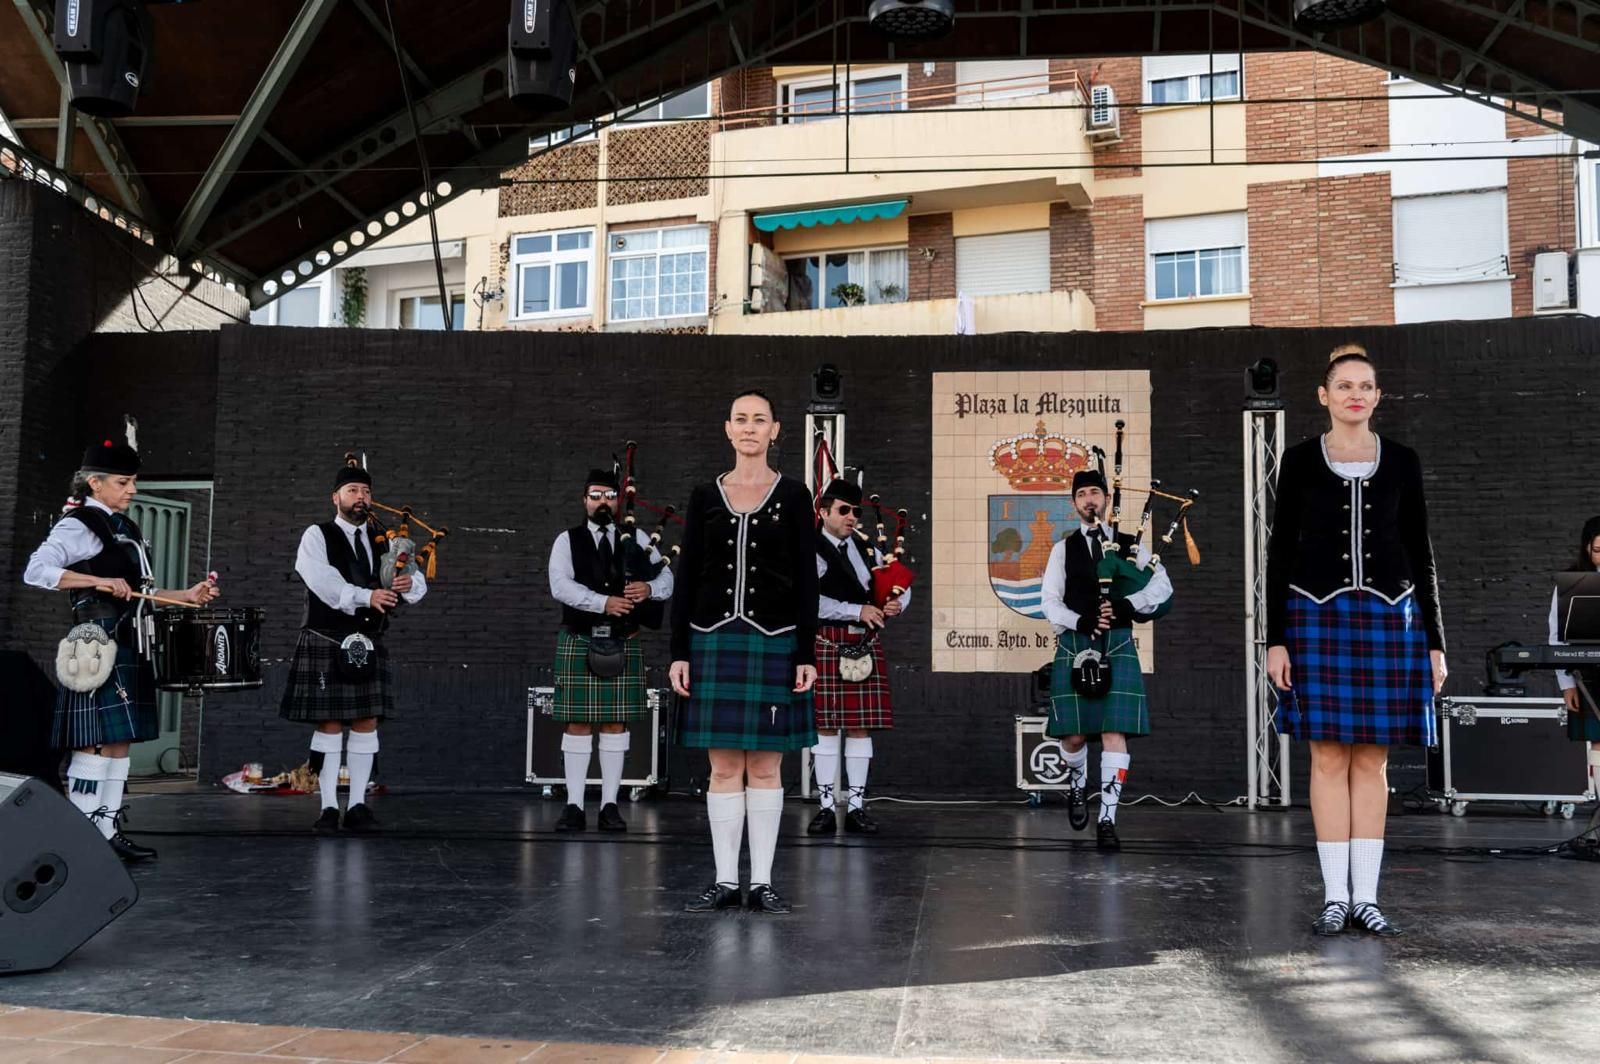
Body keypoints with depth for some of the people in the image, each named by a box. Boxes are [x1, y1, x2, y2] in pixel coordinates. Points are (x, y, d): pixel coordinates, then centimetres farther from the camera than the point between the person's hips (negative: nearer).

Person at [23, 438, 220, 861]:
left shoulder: (126, 527, 19)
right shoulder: (78, 525, -7)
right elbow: (35, 571, -19)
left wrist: (186, 596, 10)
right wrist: (99, 581, -26)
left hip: (130, 648, 9)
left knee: (120, 741, 9)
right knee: (96, 741, -9)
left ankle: (108, 830, 15)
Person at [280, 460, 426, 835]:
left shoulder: (381, 543, 15)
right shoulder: (317, 537, 1)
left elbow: (419, 585, 8)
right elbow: (324, 582, -17)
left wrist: (408, 584, -15)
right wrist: (366, 596, -26)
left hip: (369, 647, 5)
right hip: (326, 645, -5)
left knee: (367, 723, 3)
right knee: (329, 725, -2)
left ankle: (358, 806, 10)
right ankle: (329, 808, 4)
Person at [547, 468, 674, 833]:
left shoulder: (637, 539, 10)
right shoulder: (567, 541, 4)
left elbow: (667, 578, 6)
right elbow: (561, 586, -11)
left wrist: (649, 589, -17)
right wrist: (604, 602, -23)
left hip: (623, 644, 2)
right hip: (579, 642, -1)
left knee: (616, 723, 4)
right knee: (578, 724, 0)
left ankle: (610, 805, 11)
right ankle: (574, 806, 7)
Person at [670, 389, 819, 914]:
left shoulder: (792, 495, 2)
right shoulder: (705, 496, 7)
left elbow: (806, 579, 0)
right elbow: (687, 576, 6)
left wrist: (807, 654, -6)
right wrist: (680, 651, 1)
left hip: (774, 640, -1)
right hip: (714, 639, 2)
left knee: (765, 765, 3)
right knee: (724, 765, 4)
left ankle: (762, 882, 12)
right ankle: (725, 880, 13)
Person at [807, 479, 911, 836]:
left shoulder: (866, 550, 14)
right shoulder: (811, 552, -5)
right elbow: (810, 601, -17)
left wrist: (898, 603, -3)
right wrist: (858, 611, -18)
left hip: (866, 646, 5)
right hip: (827, 645, -5)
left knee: (861, 726, 6)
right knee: (825, 726, 0)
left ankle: (857, 806, 13)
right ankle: (827, 807, 8)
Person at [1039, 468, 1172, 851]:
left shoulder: (1129, 545, 10)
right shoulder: (1063, 549, 11)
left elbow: (1163, 586, -2)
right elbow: (1050, 602, 4)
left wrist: (1127, 604, -17)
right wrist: (1081, 621, -14)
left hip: (1118, 646, 0)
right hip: (1074, 645, 0)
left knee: (1114, 732, -8)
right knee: (1074, 733, 1)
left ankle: (1107, 820, -4)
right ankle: (1077, 786, 34)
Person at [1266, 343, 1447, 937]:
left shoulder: (1402, 463, 8)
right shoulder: (1300, 461, 3)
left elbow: (1421, 555, 10)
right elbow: (1280, 551, 3)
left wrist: (1434, 642, 5)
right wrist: (1275, 638, -4)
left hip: (1389, 618, 1)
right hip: (1317, 615, -1)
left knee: (1372, 758, 3)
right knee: (1330, 756, -1)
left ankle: (1366, 897, 9)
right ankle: (1335, 896, 5)